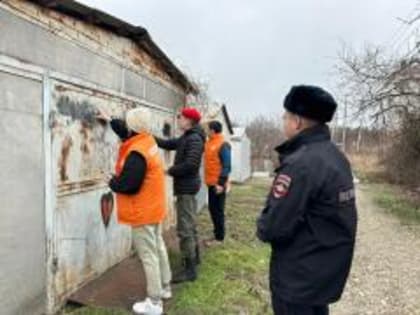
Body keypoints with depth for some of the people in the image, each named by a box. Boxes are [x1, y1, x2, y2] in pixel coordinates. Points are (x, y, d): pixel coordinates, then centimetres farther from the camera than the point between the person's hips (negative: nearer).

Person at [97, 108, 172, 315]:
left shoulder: (136, 154, -27)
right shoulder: (148, 141, 2)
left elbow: (127, 185, -26)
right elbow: (128, 133, 23)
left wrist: (112, 182, -6)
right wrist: (111, 121, 26)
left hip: (142, 212, -10)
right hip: (153, 208, 10)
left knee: (148, 255, -1)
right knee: (158, 247, 20)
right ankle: (164, 288, 35)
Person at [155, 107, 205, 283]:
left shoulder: (195, 139, -17)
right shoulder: (186, 138, 13)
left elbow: (190, 164, -27)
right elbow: (167, 144, 12)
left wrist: (170, 171, -15)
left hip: (186, 187, -10)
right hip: (186, 186, 10)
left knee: (184, 229, -6)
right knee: (190, 225, 21)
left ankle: (190, 269, 1)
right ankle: (195, 257, 35)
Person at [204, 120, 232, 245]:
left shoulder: (223, 145, -16)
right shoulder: (209, 143, 10)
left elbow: (226, 166, -19)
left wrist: (221, 183, -22)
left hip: (218, 183, -8)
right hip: (211, 182, 8)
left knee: (218, 210, 0)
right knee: (212, 209, 16)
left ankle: (219, 237, 11)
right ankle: (217, 233, 29)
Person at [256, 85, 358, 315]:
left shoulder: (300, 164, -27)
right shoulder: (336, 156, 4)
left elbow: (274, 228, -27)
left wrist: (261, 228, -5)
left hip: (299, 277, -8)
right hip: (329, 269, 9)